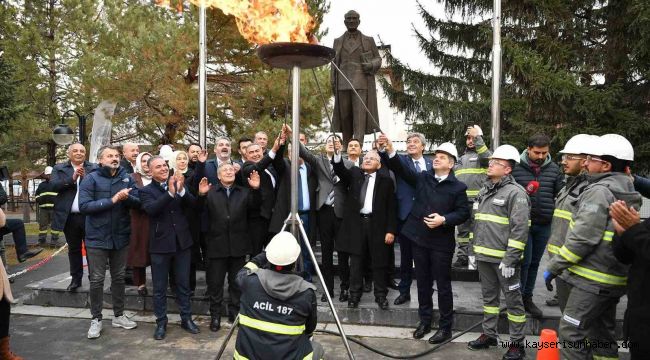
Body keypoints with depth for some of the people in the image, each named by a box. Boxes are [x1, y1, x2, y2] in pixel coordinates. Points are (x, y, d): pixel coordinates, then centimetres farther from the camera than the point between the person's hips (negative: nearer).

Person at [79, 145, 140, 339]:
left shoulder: (127, 178, 3)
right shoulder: (91, 179, -7)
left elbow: (138, 202, -3)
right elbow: (84, 206, -17)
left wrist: (126, 197, -24)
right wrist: (112, 200, -23)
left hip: (121, 236, 3)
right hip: (97, 237, -3)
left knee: (119, 277, 13)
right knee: (96, 280, 3)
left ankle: (119, 315, 26)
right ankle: (96, 319, 18)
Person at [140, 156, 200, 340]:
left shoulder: (179, 185, 5)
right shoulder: (146, 191, -3)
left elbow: (193, 204, -8)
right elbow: (151, 209, -22)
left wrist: (181, 190, -25)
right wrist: (170, 192, -32)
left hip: (182, 242, 2)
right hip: (160, 244, -2)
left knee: (183, 284, 12)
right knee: (160, 287, 9)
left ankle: (186, 318, 25)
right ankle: (161, 322, 22)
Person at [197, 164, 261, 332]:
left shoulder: (244, 192, 7)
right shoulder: (210, 192, 0)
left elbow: (255, 206, -5)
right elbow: (200, 210, -11)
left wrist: (256, 190, -20)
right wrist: (201, 195, -29)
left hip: (238, 244, 2)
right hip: (217, 244, -1)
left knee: (237, 282, 13)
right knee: (215, 282, 7)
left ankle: (234, 312, 29)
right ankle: (215, 315, 21)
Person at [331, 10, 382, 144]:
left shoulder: (368, 40, 7)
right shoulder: (338, 41, 13)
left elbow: (378, 59, 10)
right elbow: (335, 63, 12)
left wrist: (371, 65, -13)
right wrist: (333, 84, 3)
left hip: (361, 83, -2)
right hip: (343, 84, 3)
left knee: (360, 115, -14)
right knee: (345, 116, 4)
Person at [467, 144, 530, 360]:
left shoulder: (515, 193, -12)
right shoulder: (485, 191, 13)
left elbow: (520, 229, -17)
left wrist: (510, 259, -20)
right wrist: (473, 251, 15)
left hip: (504, 259, -7)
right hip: (484, 256, 8)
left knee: (513, 300, 5)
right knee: (489, 297, 18)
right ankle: (488, 334, 31)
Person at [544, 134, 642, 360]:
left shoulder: (599, 191, -15)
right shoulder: (628, 194, 14)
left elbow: (583, 237, -20)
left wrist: (554, 267, -14)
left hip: (593, 279, -10)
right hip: (615, 278, 10)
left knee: (571, 332, -6)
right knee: (602, 333, 18)